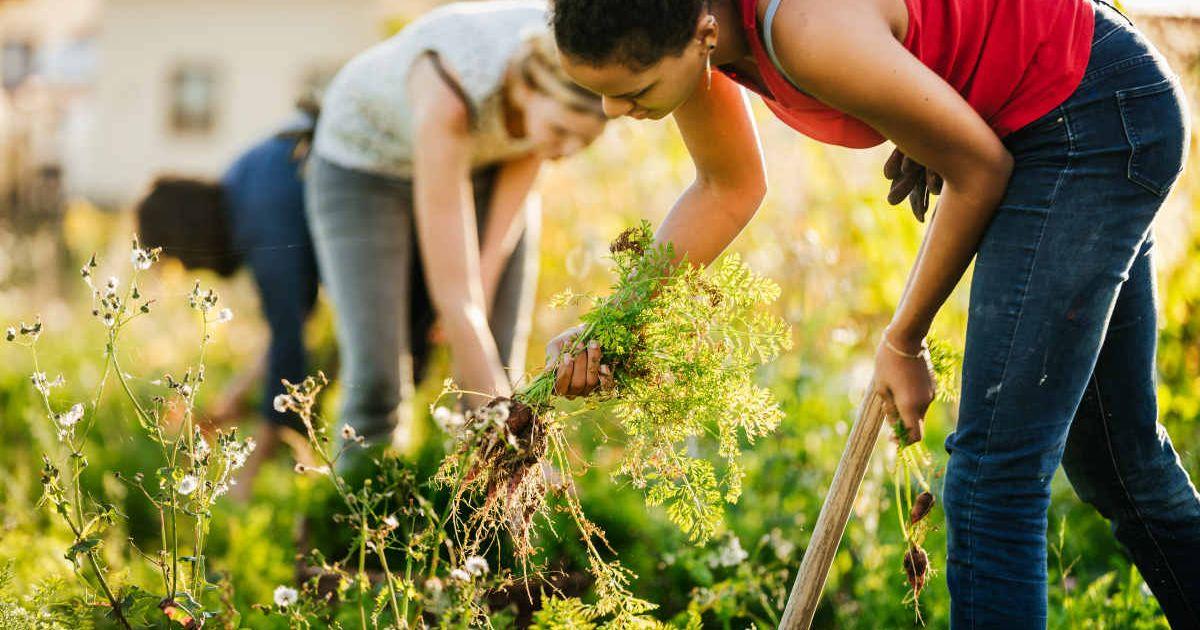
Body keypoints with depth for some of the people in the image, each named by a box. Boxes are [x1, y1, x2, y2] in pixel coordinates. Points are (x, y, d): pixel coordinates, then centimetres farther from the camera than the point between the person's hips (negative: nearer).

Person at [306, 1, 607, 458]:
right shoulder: (449, 96, -42)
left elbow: (527, 155, -5)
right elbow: (451, 296, -39)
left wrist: (486, 276, -8)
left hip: (485, 165, 4)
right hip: (367, 167, -4)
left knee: (498, 371, -6)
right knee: (378, 377, -14)